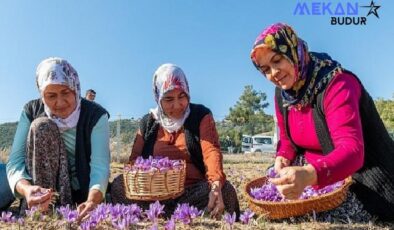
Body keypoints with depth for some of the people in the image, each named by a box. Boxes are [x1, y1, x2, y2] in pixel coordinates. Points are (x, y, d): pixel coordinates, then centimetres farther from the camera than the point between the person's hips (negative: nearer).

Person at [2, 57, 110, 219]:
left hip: (83, 191, -3)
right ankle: (37, 212, -21)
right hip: (41, 189, 3)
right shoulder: (31, 111, -8)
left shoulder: (96, 115, -15)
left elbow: (100, 167, -24)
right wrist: (26, 189, -39)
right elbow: (15, 161, -16)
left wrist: (92, 201, -46)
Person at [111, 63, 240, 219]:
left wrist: (216, 186, -33)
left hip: (193, 191, -2)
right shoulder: (148, 122, 11)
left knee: (225, 190, -30)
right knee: (118, 185, -22)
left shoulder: (201, 115, 2)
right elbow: (135, 158, 9)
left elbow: (211, 151, -12)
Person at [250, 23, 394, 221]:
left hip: (360, 180, -6)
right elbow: (288, 140, 12)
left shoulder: (337, 84, -23)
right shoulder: (282, 94, -1)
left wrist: (309, 174, -54)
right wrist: (283, 158, -12)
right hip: (314, 175, 7)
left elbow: (352, 150, -36)